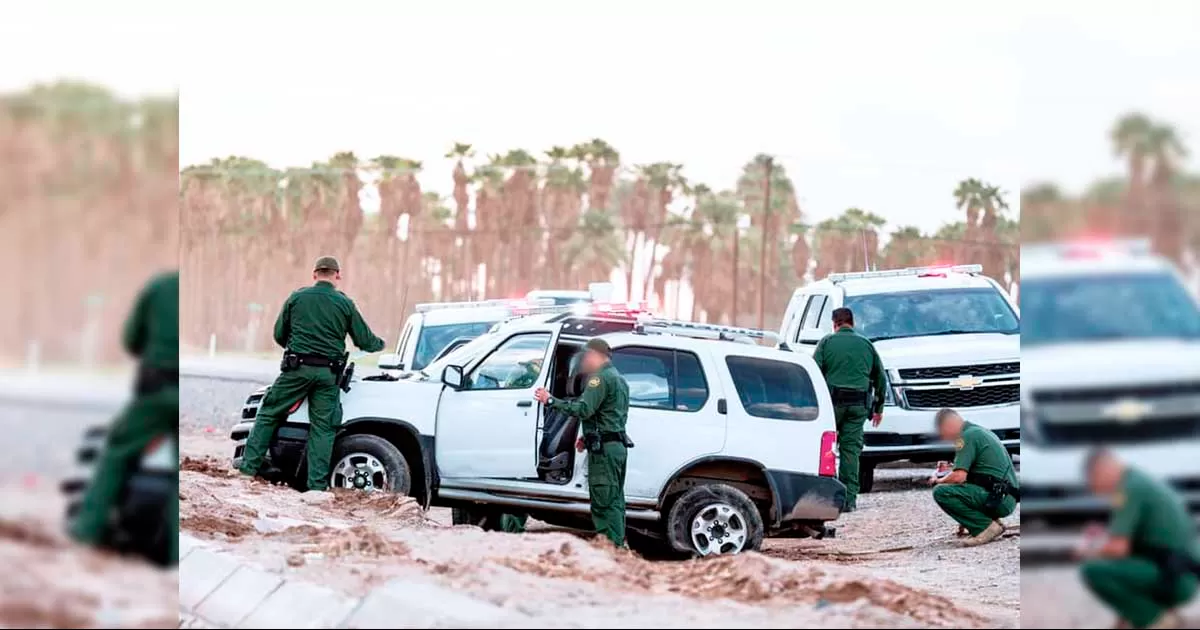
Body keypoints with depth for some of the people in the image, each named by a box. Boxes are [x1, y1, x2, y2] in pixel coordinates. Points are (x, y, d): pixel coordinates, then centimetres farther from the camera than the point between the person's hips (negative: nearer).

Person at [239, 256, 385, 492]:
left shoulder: (297, 297, 3)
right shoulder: (345, 304, 3)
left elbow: (279, 334, 10)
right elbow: (365, 341, 8)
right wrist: (380, 344, 31)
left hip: (297, 367, -1)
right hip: (328, 374, 1)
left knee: (268, 414, 10)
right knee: (322, 428, 4)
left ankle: (249, 467, 7)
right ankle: (317, 485, 1)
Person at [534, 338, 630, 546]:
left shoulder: (601, 377, -10)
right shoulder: (618, 379, 23)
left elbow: (584, 409, -21)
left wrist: (551, 401, -18)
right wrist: (588, 437, 24)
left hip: (603, 449, -10)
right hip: (618, 446, 10)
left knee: (604, 503, -11)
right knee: (614, 501, 12)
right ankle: (619, 546, 13)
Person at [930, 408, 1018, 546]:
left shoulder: (967, 436, -9)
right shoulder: (982, 432, 22)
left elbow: (958, 476, -18)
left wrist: (939, 481, 1)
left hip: (998, 500, -10)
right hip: (1008, 500, 10)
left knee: (941, 492, -17)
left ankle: (986, 527, -13)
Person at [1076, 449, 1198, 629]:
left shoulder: (1130, 488, -13)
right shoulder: (1144, 481, 17)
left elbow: (1118, 548, -19)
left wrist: (1089, 553, 2)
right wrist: (1105, 535, 20)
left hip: (1172, 579, -10)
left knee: (1094, 571, -18)